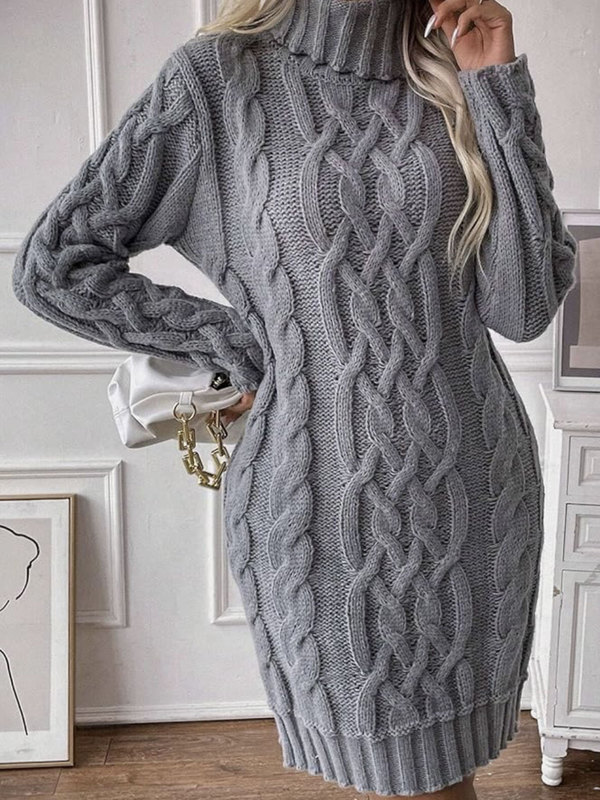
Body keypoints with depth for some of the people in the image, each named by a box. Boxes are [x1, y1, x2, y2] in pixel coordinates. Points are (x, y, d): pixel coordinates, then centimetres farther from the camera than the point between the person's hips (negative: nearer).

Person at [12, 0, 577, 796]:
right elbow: (53, 265, -3)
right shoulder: (218, 77, -5)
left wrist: (497, 89, -7)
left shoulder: (454, 80, 4)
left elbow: (524, 304, -5)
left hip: (480, 487, 4)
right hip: (330, 502, -3)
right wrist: (238, 347, -4)